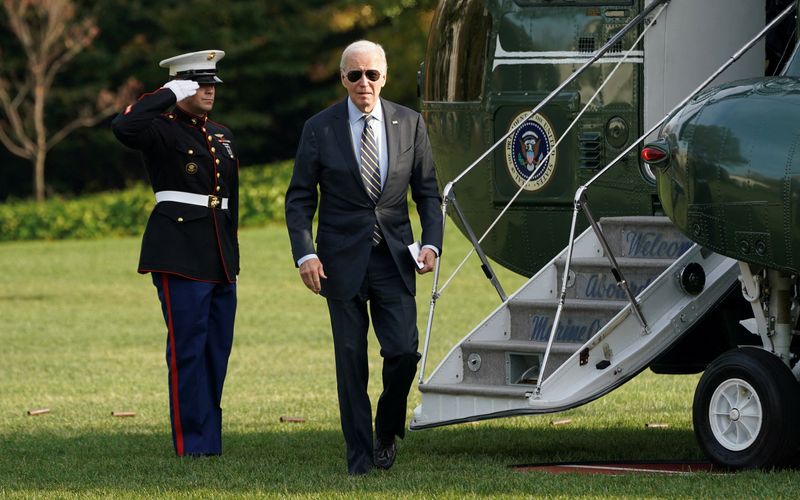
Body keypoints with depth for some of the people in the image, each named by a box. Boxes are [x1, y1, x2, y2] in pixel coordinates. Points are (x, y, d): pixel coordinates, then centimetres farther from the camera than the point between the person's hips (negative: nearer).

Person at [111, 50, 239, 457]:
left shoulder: (221, 137, 18)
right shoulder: (161, 130, -4)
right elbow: (123, 128, -28)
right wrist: (170, 95, -17)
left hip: (220, 259, 8)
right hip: (180, 255, -8)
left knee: (217, 351, 8)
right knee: (187, 350, -7)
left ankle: (209, 444, 15)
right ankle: (194, 448, -5)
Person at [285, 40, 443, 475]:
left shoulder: (410, 124, 3)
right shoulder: (319, 129, -2)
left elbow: (427, 192, 9)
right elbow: (299, 198, 1)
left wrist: (432, 242, -6)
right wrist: (304, 253, -11)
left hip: (394, 259, 1)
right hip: (343, 260, -1)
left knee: (403, 350, -8)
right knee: (351, 360, 1)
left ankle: (387, 431, 18)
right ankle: (360, 453, 11)